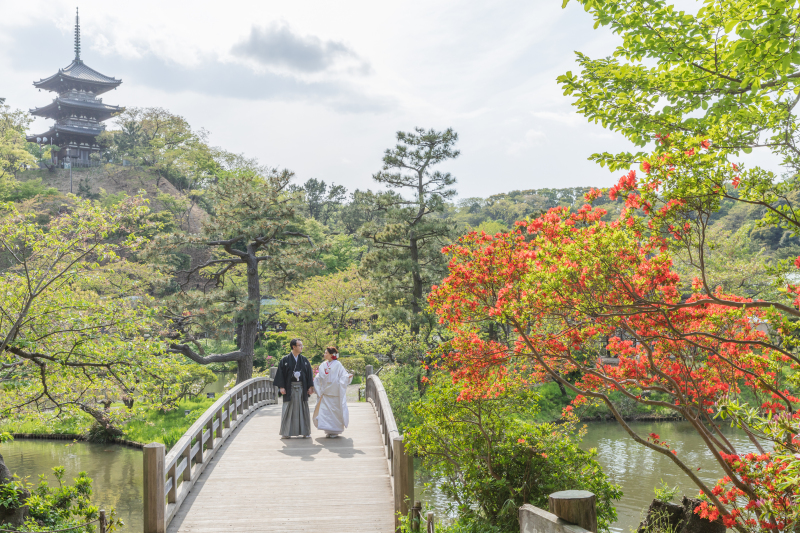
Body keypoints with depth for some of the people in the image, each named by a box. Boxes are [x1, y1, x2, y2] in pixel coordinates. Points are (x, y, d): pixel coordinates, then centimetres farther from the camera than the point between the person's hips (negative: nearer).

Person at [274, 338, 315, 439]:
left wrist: (310, 387, 2)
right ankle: (286, 433, 7)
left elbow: (309, 374, 9)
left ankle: (305, 432, 11)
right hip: (290, 388, -2)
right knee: (288, 410, 0)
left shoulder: (304, 360, 8)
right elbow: (280, 373, -2)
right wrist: (281, 387, -9)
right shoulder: (285, 360, 0)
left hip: (302, 388, 2)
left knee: (303, 409, 4)